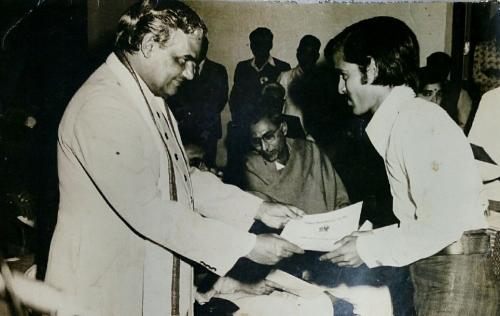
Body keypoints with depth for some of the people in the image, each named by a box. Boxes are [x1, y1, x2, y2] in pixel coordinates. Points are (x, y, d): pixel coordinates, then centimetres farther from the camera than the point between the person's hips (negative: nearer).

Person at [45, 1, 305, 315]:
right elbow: (147, 210, -27)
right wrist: (246, 246, -23)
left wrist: (257, 208, -1)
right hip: (107, 290, -8)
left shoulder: (150, 99, 9)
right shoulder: (103, 107, -22)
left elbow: (184, 179, 9)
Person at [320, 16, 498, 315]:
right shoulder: (399, 123, 12)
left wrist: (369, 249, -13)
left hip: (457, 276, -8)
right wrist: (367, 236, 9)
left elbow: (445, 223, -20)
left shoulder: (417, 121, -15)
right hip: (430, 272, 8)